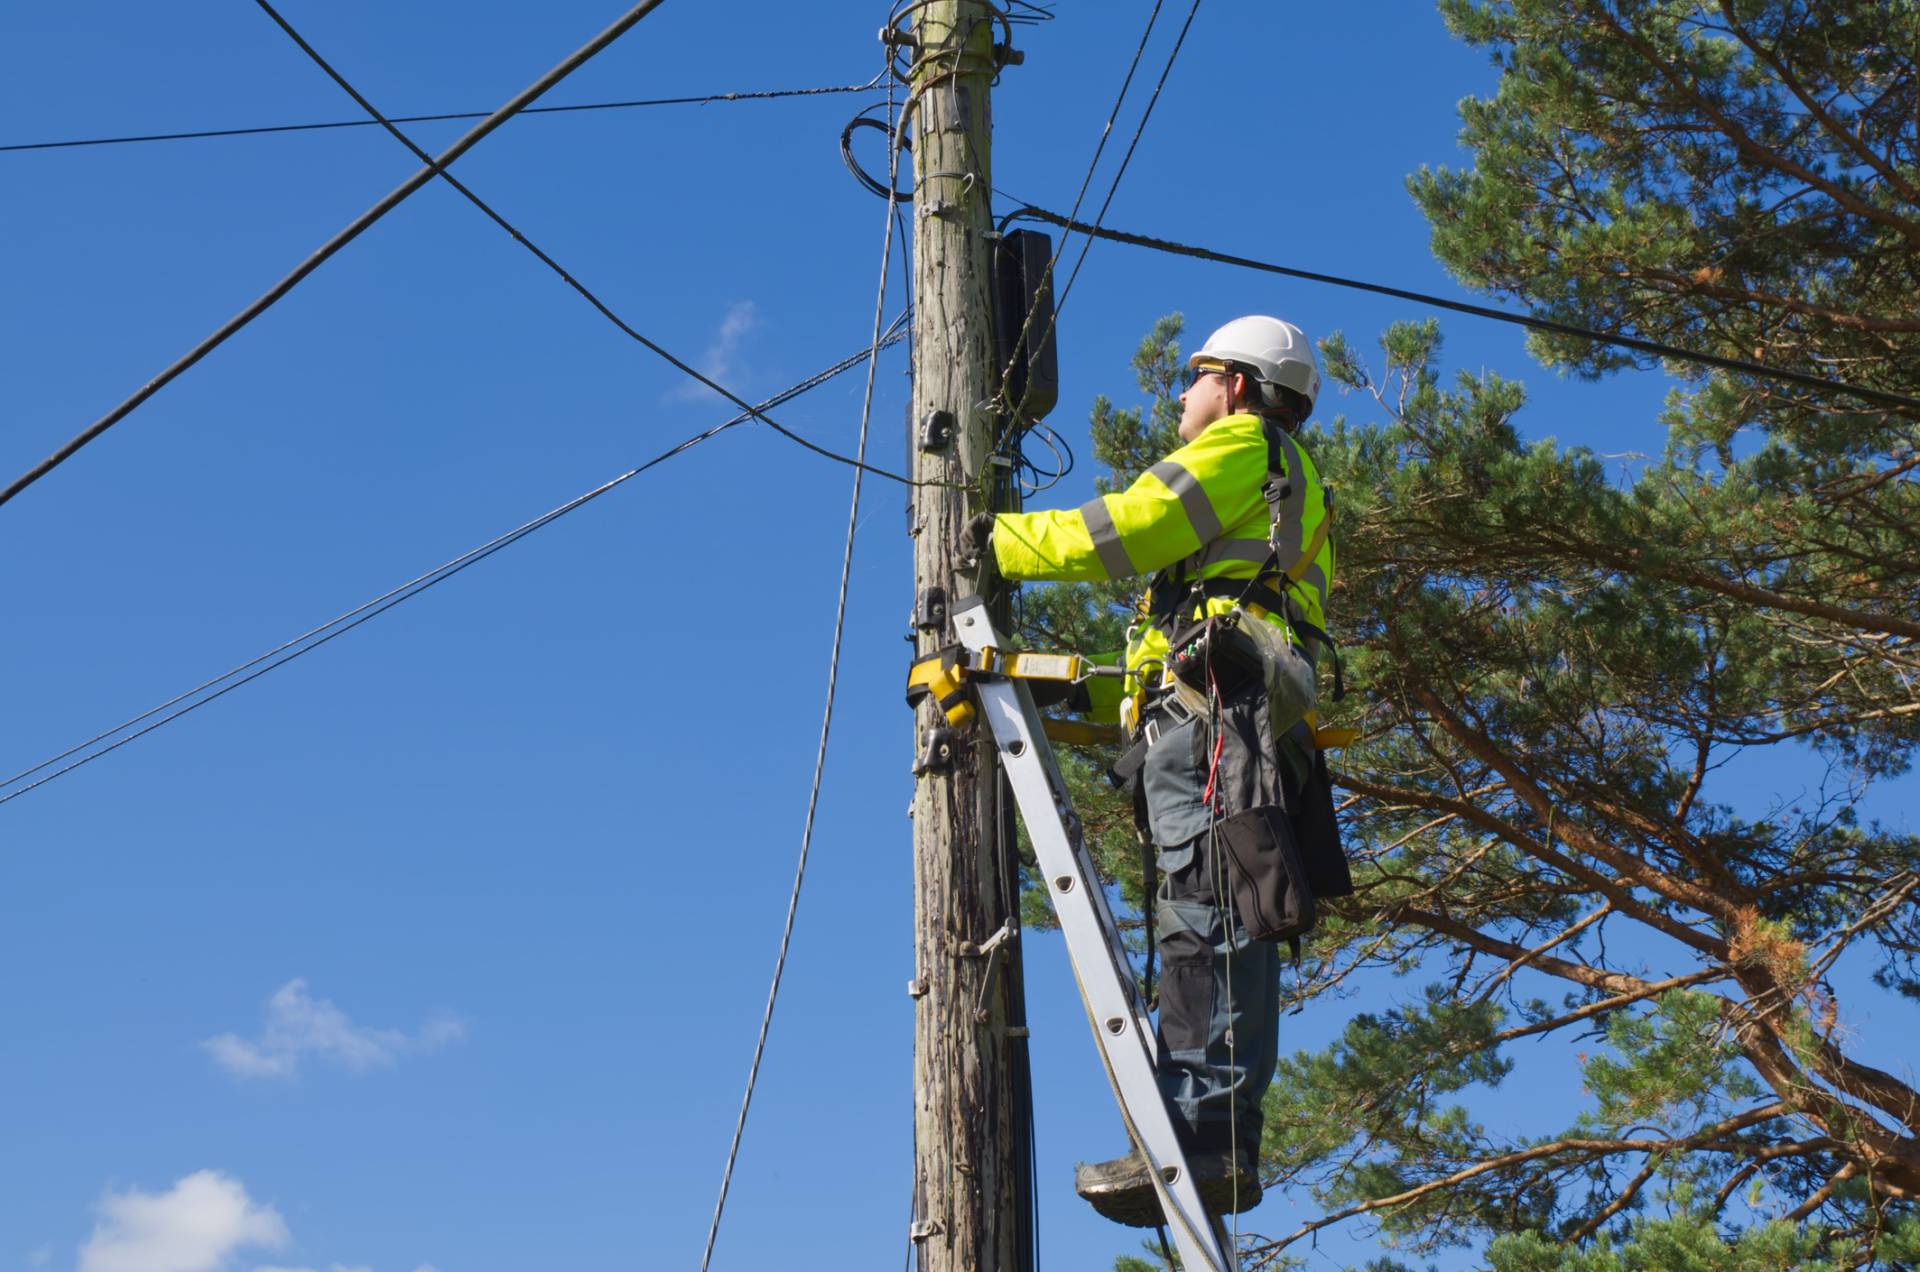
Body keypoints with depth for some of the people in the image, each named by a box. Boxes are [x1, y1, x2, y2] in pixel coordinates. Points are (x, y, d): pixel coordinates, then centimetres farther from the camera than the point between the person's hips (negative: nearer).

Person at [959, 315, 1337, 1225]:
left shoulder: (1245, 445, 10)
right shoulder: (1287, 501, 39)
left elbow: (1124, 530, -2)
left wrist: (1003, 540, 9)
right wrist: (1083, 692, 31)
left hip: (1218, 710, -10)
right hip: (1219, 727, 10)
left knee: (1205, 918, -20)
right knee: (1201, 929, 0)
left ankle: (1210, 1135, -30)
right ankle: (1213, 1148, -7)